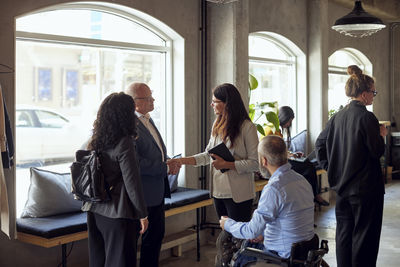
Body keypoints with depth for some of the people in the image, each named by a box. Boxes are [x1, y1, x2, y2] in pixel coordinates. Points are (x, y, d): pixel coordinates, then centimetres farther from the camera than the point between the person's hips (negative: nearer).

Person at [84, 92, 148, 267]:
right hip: (118, 213, -7)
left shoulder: (96, 141, 4)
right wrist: (142, 214, -9)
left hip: (94, 210, 7)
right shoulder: (124, 143, -17)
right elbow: (132, 182, -15)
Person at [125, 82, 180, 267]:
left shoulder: (148, 121, 12)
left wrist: (170, 163, 2)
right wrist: (165, 168, -19)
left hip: (158, 190, 9)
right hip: (143, 194, -9)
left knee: (157, 234, 19)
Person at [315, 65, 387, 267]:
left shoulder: (337, 116, 5)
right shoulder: (366, 117, -16)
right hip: (365, 187, -7)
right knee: (364, 235, 3)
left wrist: (330, 167, 13)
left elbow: (320, 143, 10)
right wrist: (381, 136, 3)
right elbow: (377, 151, -14)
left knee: (343, 234, 15)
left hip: (341, 185, 7)